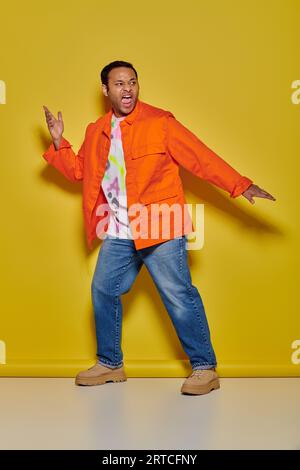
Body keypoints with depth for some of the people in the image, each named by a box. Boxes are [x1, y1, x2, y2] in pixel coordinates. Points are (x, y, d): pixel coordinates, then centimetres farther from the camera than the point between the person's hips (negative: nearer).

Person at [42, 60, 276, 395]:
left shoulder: (159, 122, -5)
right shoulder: (96, 132, 13)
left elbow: (200, 157, -8)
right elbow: (77, 169, 23)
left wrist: (241, 185, -15)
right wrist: (58, 143, 8)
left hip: (159, 229, -6)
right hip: (117, 234, 6)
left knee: (178, 296, -6)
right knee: (103, 291, 11)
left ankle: (205, 369, 6)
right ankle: (110, 364, 28)